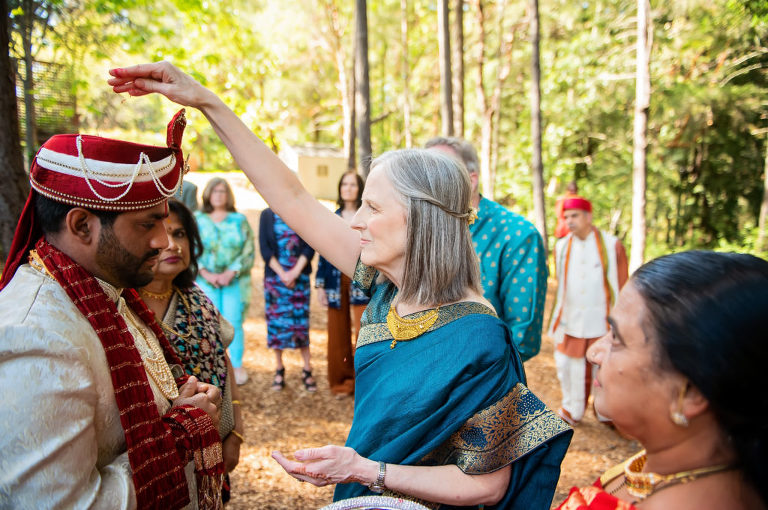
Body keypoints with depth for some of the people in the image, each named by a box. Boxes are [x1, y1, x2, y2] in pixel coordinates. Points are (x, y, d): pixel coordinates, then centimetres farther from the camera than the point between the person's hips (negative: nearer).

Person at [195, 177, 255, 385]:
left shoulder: (239, 219, 5)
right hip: (206, 281, 1)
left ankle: (237, 366, 13)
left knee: (234, 323, -1)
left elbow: (248, 251, 0)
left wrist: (231, 272, -11)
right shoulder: (197, 219, 7)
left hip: (235, 280, 0)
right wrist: (206, 274, -10)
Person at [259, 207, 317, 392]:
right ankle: (279, 369, 13)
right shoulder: (267, 215, 6)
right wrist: (282, 273, -10)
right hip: (274, 275, 0)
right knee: (276, 320, 2)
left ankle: (307, 370, 8)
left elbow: (310, 246, -1)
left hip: (299, 276, 0)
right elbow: (264, 248, -1)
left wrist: (296, 272, -12)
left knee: (301, 320, 0)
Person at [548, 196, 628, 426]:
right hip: (570, 322, 3)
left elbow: (622, 289, 0)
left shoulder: (612, 245, -4)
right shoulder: (561, 247, 5)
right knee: (566, 365, 7)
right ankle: (572, 411, 25)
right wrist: (558, 317, 9)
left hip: (601, 322, -3)